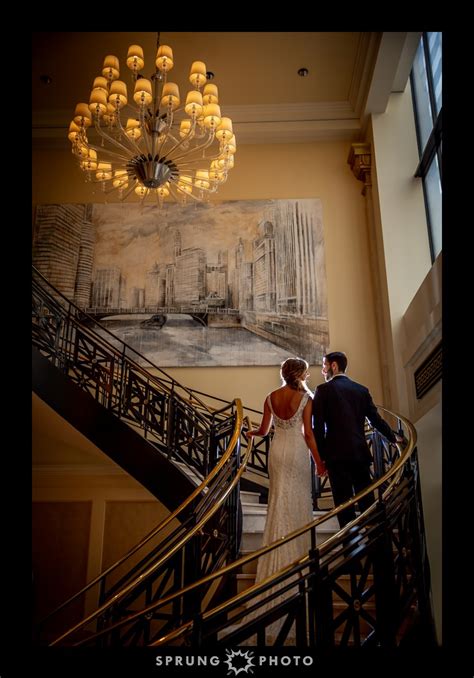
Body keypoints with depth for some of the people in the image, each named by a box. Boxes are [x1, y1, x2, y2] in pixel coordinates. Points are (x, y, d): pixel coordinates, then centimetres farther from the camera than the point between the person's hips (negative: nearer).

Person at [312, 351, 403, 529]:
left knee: (344, 503, -1)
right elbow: (376, 419, 15)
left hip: (337, 454, -5)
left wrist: (320, 456, -1)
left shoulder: (323, 389, -3)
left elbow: (318, 427, -8)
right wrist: (393, 437, 32)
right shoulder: (361, 389, 11)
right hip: (360, 453, 5)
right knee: (367, 502, 11)